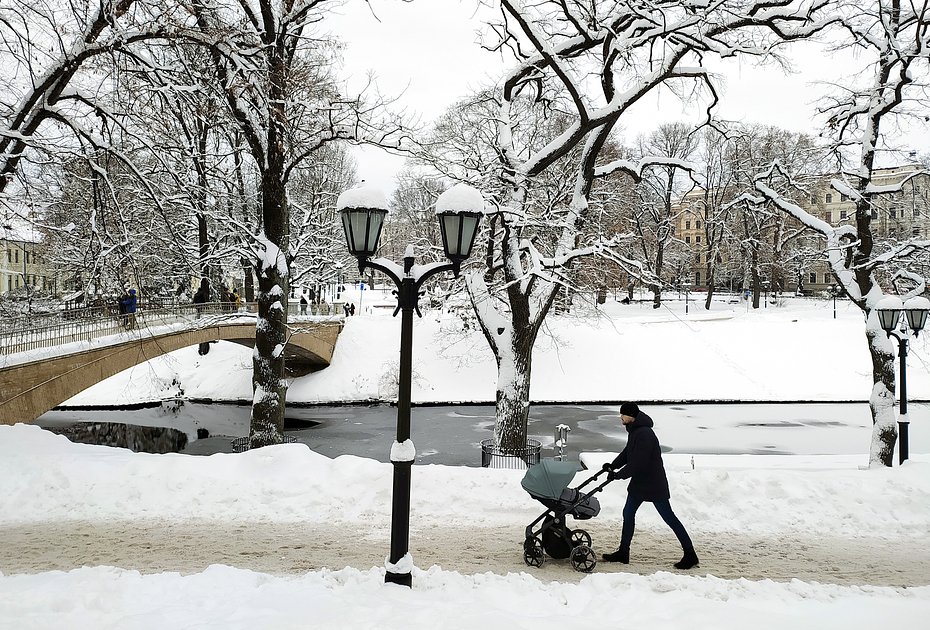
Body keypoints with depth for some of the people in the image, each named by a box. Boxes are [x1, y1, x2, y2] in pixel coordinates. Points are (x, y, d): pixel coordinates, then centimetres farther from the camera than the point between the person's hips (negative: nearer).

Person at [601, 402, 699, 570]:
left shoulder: (644, 434, -25)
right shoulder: (634, 431, 8)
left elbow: (638, 463, -27)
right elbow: (626, 453, 15)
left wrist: (618, 474, -20)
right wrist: (612, 466, 2)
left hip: (654, 483, -10)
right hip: (639, 482, 10)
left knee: (668, 517, -2)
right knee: (628, 514, 11)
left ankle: (690, 554, 7)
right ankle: (623, 553, 21)